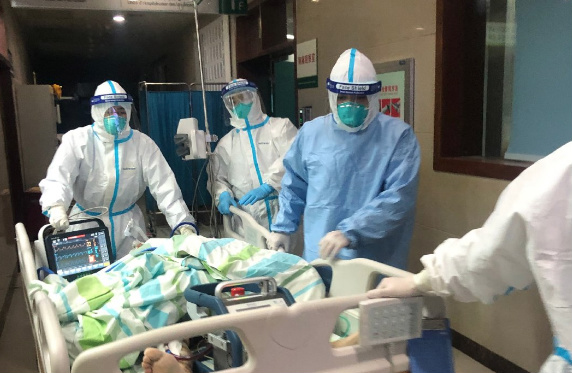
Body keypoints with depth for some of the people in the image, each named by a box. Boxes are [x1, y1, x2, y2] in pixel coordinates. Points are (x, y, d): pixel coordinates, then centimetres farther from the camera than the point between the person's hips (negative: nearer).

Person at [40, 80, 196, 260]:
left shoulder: (142, 143, -7)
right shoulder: (77, 140, -9)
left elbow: (165, 186, -12)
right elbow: (57, 178, -21)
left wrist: (184, 224, -23)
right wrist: (56, 207, -44)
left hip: (128, 223, 1)